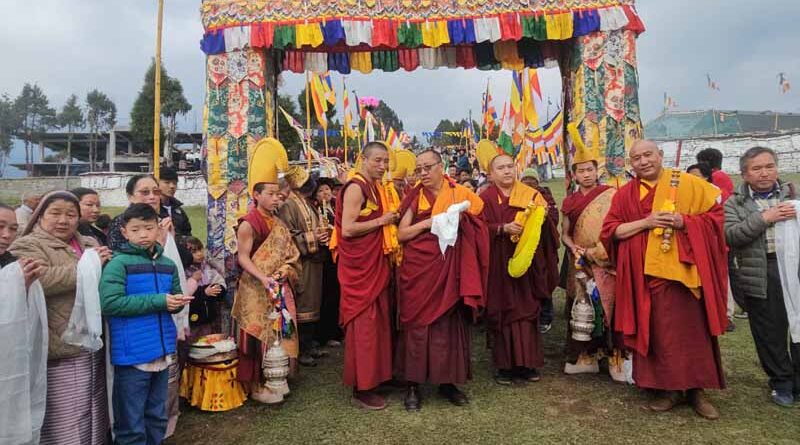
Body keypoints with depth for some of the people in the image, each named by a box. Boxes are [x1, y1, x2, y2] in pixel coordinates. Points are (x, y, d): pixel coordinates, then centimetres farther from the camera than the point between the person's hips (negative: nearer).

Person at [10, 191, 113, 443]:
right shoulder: (28, 246, -4)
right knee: (67, 419, 2)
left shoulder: (89, 244, 15)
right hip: (61, 350, -6)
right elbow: (40, 280, -24)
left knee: (94, 413, 17)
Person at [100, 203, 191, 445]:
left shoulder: (168, 265, 8)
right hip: (132, 355, -6)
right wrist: (159, 301, -22)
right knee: (131, 424, 6)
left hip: (162, 351, 6)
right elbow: (110, 303, -22)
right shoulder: (118, 263, -11)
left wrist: (177, 303, -7)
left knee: (157, 417, 21)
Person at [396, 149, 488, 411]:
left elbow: (477, 228, 8)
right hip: (418, 269, -1)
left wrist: (461, 220, -11)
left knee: (449, 322, 5)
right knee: (417, 323, 1)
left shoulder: (460, 194, 6)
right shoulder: (414, 197, 4)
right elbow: (401, 234, -1)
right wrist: (426, 223, -14)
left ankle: (447, 382, 19)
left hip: (449, 269, 1)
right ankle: (413, 384, 11)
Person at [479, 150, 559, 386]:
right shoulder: (486, 199, 3)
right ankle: (505, 365, 9)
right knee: (502, 312, 0)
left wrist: (543, 216, -17)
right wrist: (504, 228, -22)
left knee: (527, 310, 3)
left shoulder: (530, 195, 8)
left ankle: (526, 362, 14)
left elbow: (544, 227, 4)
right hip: (498, 265, -2)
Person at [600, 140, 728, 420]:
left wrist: (684, 222, -15)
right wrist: (645, 222, -12)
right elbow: (610, 230, 1)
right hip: (645, 275, 1)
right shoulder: (625, 194, 5)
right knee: (657, 332, 5)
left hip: (683, 272, -1)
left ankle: (696, 389, 19)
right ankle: (669, 388, 18)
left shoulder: (689, 184, 2)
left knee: (692, 330, 3)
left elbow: (716, 216, 3)